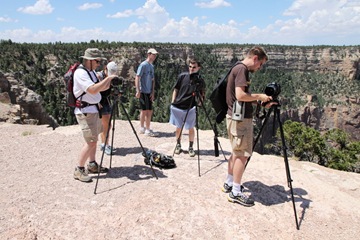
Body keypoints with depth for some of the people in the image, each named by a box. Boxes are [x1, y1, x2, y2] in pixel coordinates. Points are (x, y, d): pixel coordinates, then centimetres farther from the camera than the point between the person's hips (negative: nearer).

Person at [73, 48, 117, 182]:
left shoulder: (91, 71, 12)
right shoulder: (80, 72, -17)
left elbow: (100, 88, 15)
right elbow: (93, 90, -28)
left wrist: (110, 81, -2)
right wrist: (107, 78, -22)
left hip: (94, 109, 10)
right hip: (85, 112, -9)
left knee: (93, 140, 14)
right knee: (91, 141, -9)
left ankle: (92, 165, 26)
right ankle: (79, 171, 2)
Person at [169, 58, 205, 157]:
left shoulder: (200, 81, -3)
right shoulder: (182, 76, -2)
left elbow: (202, 96, 3)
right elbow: (176, 90, 7)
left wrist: (199, 102, -18)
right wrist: (172, 103, 4)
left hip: (191, 108, -1)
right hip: (178, 106, 1)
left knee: (191, 128, 3)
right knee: (178, 127, 11)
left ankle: (191, 147, 18)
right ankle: (178, 145, 28)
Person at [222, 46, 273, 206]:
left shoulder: (238, 69, 17)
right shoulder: (242, 69, -14)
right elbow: (240, 95, -25)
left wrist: (260, 102, 9)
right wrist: (259, 96, -11)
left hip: (235, 118, 10)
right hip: (240, 119, -10)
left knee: (236, 152, 18)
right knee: (242, 154, -4)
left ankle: (229, 183, 29)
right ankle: (236, 192, 5)